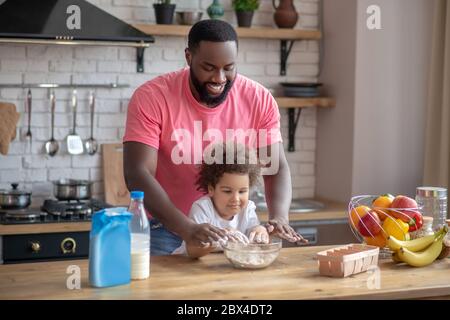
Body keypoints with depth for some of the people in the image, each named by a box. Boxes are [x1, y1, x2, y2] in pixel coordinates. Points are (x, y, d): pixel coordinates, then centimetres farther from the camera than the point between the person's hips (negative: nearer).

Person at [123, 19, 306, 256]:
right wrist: (187, 228, -35)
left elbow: (276, 167, -7)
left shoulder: (260, 100, -9)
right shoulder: (151, 98, -17)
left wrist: (279, 218, -27)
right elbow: (138, 174, -23)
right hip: (166, 229, -2)